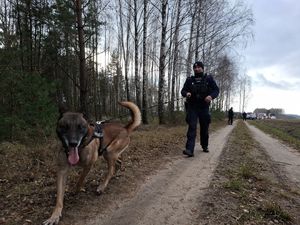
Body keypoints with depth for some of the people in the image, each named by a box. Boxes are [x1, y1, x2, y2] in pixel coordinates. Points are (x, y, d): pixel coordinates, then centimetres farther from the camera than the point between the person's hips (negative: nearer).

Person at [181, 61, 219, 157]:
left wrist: (211, 96, -19)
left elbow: (216, 90, 2)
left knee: (204, 128, 11)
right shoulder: (189, 80, 8)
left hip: (204, 107, 1)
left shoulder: (209, 79, 5)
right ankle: (189, 150, -20)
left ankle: (205, 146, 32)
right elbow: (183, 90, 8)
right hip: (192, 107, -1)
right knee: (192, 127, -14)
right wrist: (186, 93, -17)